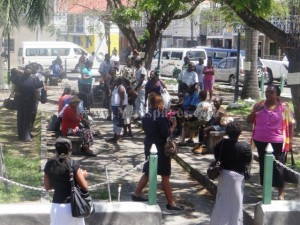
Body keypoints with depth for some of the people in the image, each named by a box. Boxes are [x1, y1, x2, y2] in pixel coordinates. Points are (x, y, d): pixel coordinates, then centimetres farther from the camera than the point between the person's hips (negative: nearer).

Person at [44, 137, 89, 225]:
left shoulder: (49, 164, 0)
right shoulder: (73, 164, -12)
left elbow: (47, 187, 10)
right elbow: (85, 187, -9)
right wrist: (82, 175, 9)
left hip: (56, 206, 3)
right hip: (72, 205, -3)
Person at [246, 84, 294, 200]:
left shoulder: (284, 107, -5)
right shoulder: (259, 105, 2)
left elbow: (290, 124, -1)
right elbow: (249, 121, 6)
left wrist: (290, 140, -4)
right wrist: (254, 111, -13)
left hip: (277, 142, -3)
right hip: (260, 141, 4)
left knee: (277, 166, -1)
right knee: (263, 164, 13)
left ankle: (281, 192, 9)